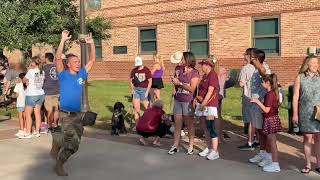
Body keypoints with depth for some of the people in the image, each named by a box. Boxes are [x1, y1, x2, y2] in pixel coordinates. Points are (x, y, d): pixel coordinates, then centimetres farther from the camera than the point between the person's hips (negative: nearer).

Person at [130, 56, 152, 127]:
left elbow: (150, 81, -6)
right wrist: (132, 89, 2)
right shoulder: (134, 71, 3)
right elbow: (131, 80, 14)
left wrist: (147, 91, -12)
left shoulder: (146, 70, -7)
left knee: (147, 107, -1)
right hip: (136, 90, 4)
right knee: (136, 107, 2)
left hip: (144, 90, -3)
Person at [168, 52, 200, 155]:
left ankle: (191, 146, 11)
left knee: (189, 124, 3)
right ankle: (175, 146, 9)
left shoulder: (195, 73, -4)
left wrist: (179, 83, -12)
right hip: (178, 100, 5)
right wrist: (175, 83, -3)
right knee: (177, 124, 5)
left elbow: (192, 89, -12)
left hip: (188, 102, -5)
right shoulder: (181, 72, 14)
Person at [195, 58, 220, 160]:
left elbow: (210, 91, -18)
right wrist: (197, 98, 10)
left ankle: (215, 151, -8)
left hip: (210, 105, -9)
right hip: (202, 105, 9)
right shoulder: (205, 76, 17)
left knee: (211, 127, -10)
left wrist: (204, 103, -20)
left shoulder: (213, 75, -11)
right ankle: (209, 148, 22)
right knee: (205, 128, 12)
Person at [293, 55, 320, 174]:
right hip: (305, 113, -1)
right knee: (307, 137, 4)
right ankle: (308, 165, 16)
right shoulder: (300, 78, 2)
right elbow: (295, 97, 2)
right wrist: (295, 114, -2)